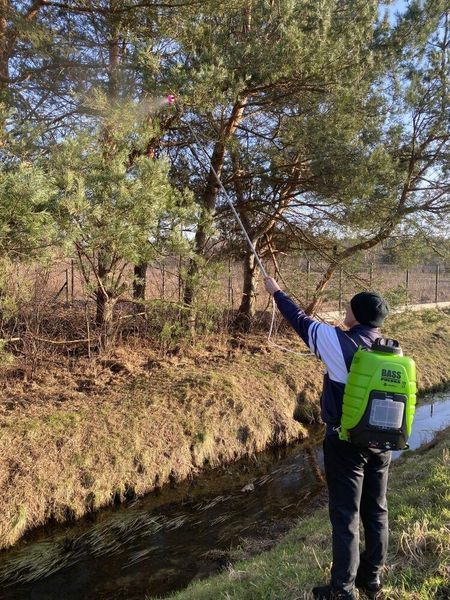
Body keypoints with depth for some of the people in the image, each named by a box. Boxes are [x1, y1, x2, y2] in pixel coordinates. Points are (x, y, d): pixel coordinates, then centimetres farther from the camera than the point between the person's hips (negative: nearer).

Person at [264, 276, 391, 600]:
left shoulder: (340, 342, -15)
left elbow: (302, 321, -4)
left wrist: (277, 291, 10)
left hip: (346, 441, -6)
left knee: (346, 516, 3)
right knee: (376, 511, 16)